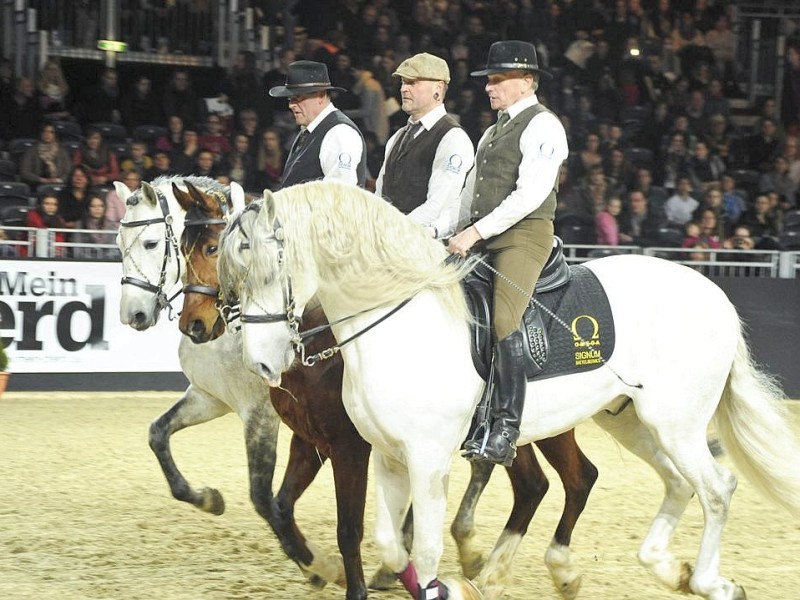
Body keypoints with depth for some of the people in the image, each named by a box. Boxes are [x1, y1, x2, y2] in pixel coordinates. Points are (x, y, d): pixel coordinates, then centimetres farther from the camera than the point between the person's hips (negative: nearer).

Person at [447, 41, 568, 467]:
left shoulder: (542, 126, -5)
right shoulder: (494, 131, 23)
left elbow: (530, 194, -16)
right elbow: (470, 191, 25)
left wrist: (477, 232, -18)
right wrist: (457, 234, 10)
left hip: (524, 236, -9)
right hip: (481, 240, 9)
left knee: (504, 320, -24)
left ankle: (506, 430, -26)